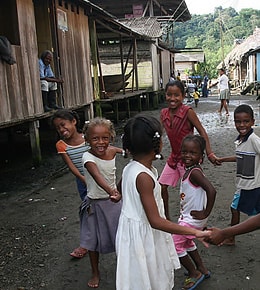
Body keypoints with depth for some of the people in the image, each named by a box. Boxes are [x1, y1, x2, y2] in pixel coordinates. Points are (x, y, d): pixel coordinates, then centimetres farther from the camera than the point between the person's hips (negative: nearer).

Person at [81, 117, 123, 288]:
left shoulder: (112, 151, -9)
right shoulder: (88, 157, -25)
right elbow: (97, 176, -44)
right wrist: (111, 191, -60)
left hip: (114, 200, 4)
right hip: (95, 204, -3)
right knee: (94, 240, 12)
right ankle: (95, 273, 34)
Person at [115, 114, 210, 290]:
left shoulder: (130, 168, -4)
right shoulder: (144, 177, -30)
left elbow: (120, 188, 19)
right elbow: (155, 221, -31)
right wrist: (194, 232, -31)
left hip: (135, 229, 8)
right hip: (142, 235, -8)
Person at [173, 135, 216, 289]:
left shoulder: (194, 172, -25)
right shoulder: (189, 170, 2)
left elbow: (211, 190, -36)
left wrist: (206, 213, -26)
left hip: (193, 219, -10)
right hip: (187, 217, 10)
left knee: (174, 244, 0)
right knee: (187, 242, 27)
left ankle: (194, 273, 18)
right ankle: (202, 269, 44)